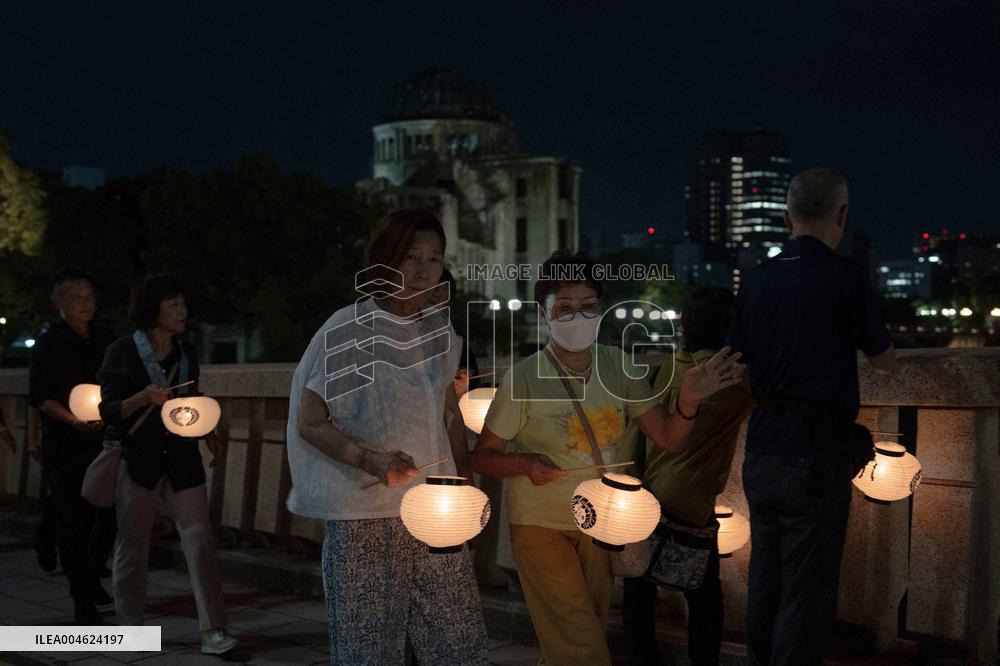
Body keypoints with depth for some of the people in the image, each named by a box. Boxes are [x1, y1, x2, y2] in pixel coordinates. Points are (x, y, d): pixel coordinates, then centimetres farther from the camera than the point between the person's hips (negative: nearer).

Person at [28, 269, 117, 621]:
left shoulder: (107, 341, 11)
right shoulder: (48, 345, -2)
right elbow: (41, 398, -8)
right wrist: (74, 420, -20)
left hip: (104, 443, 4)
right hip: (65, 447, -4)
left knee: (110, 517, 4)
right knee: (74, 523, 0)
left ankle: (90, 579, 27)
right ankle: (81, 595, 13)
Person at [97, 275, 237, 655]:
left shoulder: (187, 354, 11)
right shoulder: (123, 352, -3)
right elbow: (108, 409, -8)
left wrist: (207, 434, 14)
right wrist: (142, 399, -24)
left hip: (182, 460, 3)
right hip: (138, 462, -3)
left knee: (199, 540, -7)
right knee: (132, 546, 6)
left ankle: (212, 632, -7)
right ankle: (129, 627, 23)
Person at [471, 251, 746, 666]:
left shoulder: (617, 366, -5)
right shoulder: (524, 377, -18)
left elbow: (669, 439, -5)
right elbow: (483, 457, -9)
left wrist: (689, 400, -25)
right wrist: (525, 463, -29)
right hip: (541, 525, -5)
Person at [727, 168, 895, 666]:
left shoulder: (757, 279, 6)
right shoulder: (845, 276, -9)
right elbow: (885, 362, 3)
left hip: (762, 452, 6)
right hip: (816, 455, -6)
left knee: (764, 582, 17)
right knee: (807, 593, 2)